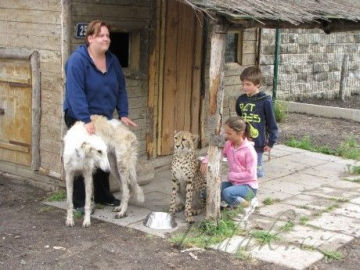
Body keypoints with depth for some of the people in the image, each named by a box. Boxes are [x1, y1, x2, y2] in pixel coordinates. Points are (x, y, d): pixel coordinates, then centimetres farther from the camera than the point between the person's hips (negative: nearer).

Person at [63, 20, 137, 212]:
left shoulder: (112, 61, 4)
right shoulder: (77, 60, -18)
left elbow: (120, 88, 9)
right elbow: (75, 93, -26)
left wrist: (123, 114, 0)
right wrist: (86, 120, -33)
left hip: (104, 117, 7)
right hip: (80, 118, -6)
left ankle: (103, 195, 28)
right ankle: (79, 202, 10)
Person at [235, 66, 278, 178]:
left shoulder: (265, 101, -11)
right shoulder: (241, 100, 3)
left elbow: (271, 123, -6)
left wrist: (271, 142, -5)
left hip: (258, 144, -4)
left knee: (256, 170, 7)